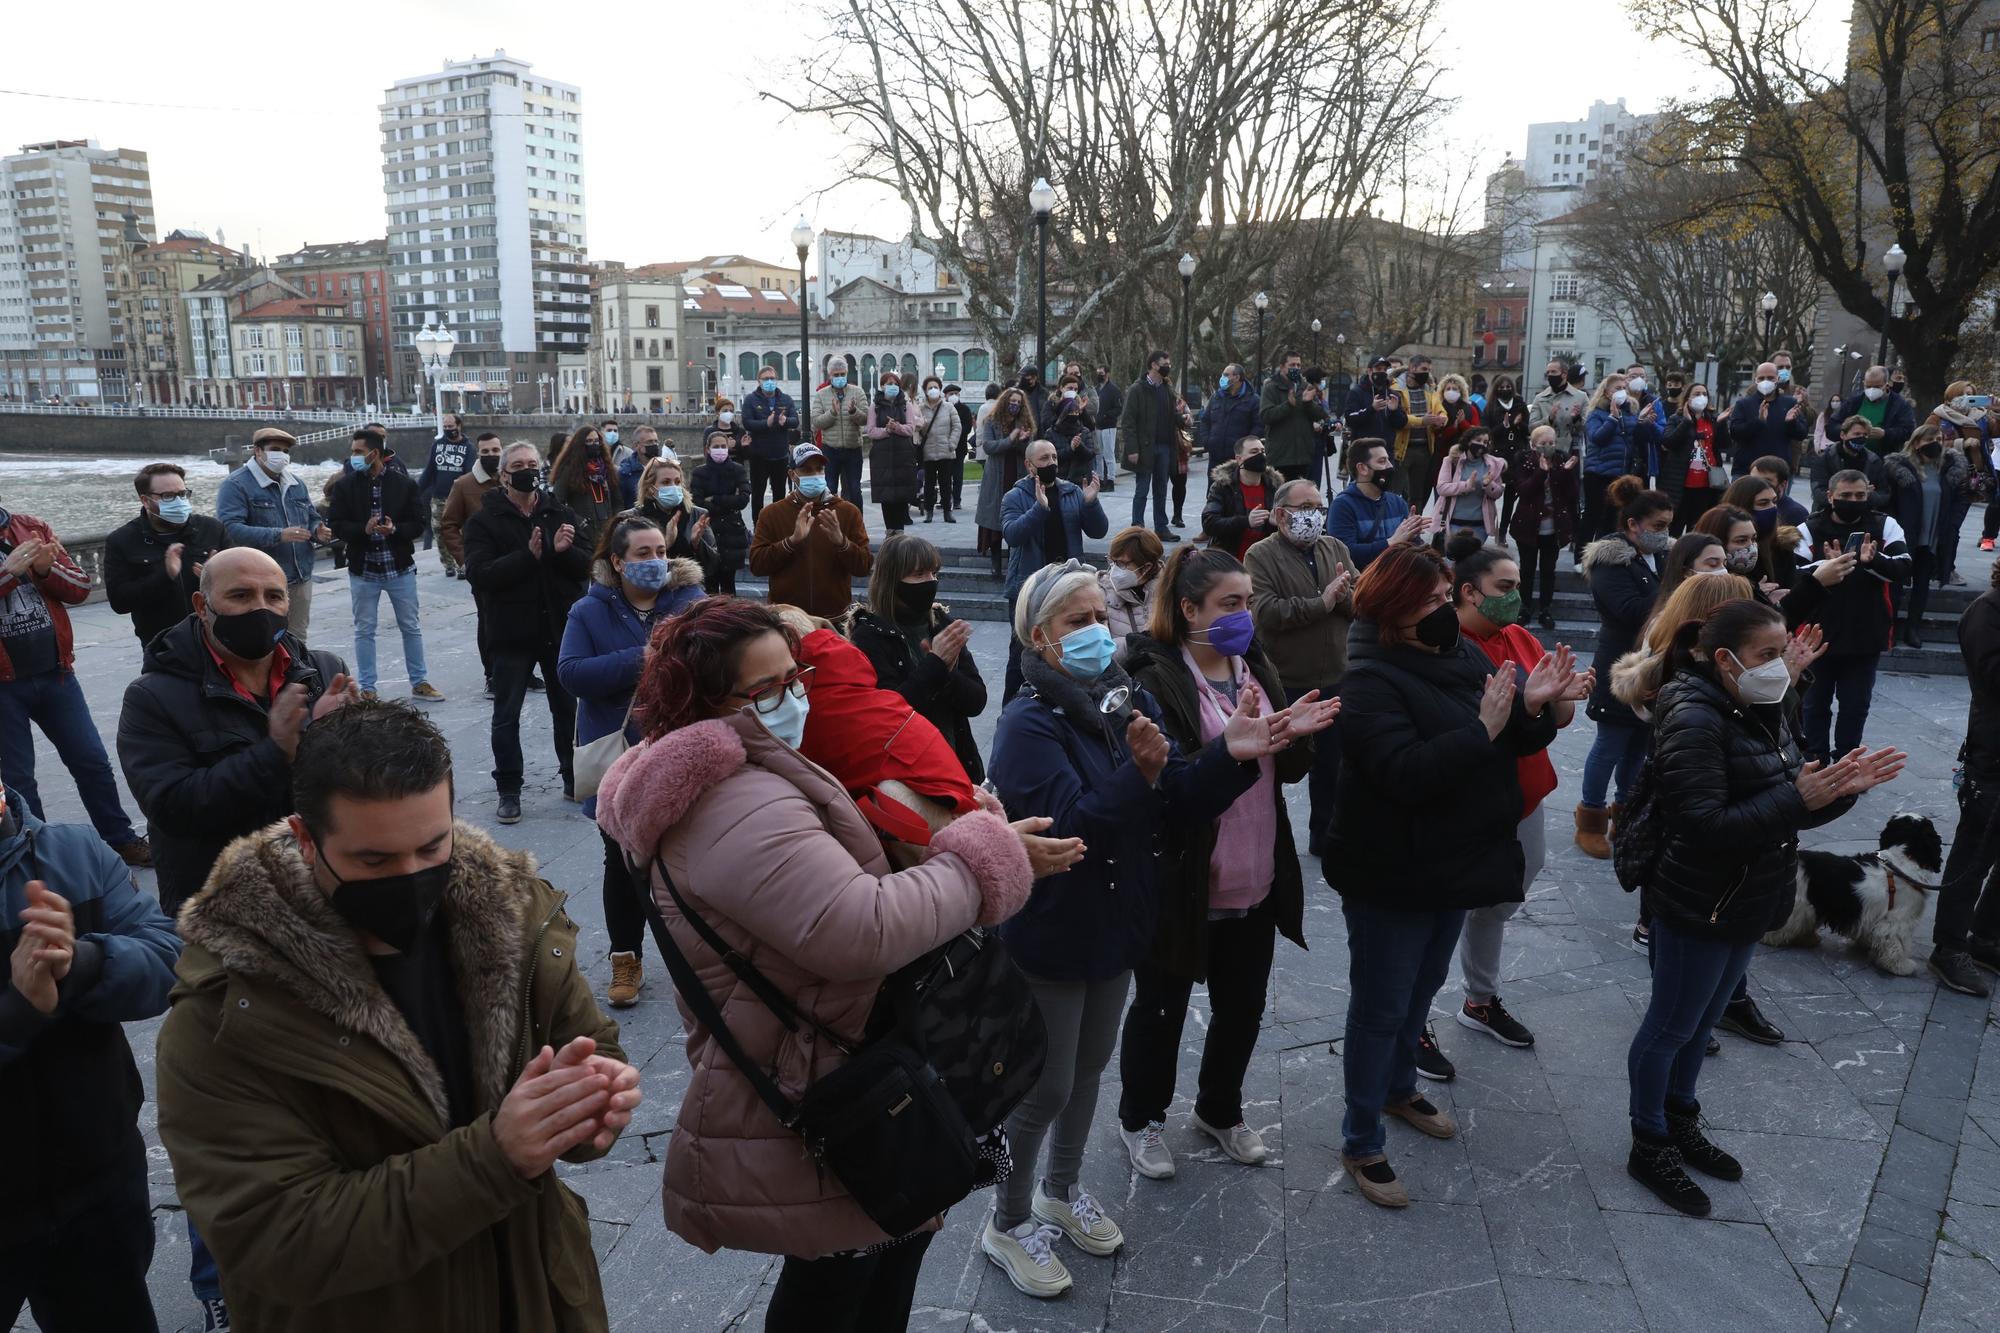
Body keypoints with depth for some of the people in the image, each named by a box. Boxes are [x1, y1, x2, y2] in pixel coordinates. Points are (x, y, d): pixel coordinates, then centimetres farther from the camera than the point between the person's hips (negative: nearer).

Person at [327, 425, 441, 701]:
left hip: (400, 567, 0)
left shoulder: (404, 483, -3)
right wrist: (363, 529, -21)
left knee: (411, 627, 9)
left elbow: (418, 523, -2)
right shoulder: (345, 485, -1)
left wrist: (394, 529, -21)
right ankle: (367, 688, 17)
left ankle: (419, 683, 21)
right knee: (364, 630, 7)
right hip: (363, 569, 1)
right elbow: (335, 524, -3)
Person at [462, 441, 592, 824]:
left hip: (561, 628, 3)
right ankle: (508, 790, 15)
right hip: (512, 632, -3)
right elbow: (480, 575, -17)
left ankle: (574, 778, 29)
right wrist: (529, 556, -25)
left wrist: (564, 550, -22)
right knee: (506, 715, 4)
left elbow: (586, 566, -1)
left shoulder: (561, 514, 5)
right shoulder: (485, 520, -4)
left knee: (568, 707, 14)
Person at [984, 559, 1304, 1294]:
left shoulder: (1131, 702, 0)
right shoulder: (1028, 723, -21)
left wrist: (1229, 754, -19)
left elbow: (1176, 806, -3)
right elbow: (1072, 825, -31)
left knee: (1089, 1069, 22)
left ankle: (1059, 1190, 44)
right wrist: (1139, 772, -45)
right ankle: (1007, 1225, 28)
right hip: (1049, 934, -7)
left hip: (1114, 922, 7)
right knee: (1045, 1086, 6)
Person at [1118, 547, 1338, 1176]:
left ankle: (1219, 1109, 45)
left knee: (1242, 1006, 21)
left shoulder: (1255, 669, 5)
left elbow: (1291, 770, 8)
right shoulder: (1156, 680, -17)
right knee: (1160, 1007, 14)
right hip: (1178, 882, -6)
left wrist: (1296, 735, -14)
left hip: (1255, 883, 6)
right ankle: (1140, 1119, 37)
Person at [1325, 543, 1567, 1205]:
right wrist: (1482, 729, -29)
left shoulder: (1463, 656, 1)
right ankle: (1361, 1145, 20)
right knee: (1380, 1008, 5)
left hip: (1450, 867, 8)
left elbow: (1514, 745, 6)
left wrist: (1534, 708, -14)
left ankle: (1399, 1088, 49)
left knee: (1421, 987, 26)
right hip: (1392, 878, -8)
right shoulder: (1372, 680, -22)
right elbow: (1405, 773, -32)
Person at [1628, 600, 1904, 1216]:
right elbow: (1706, 826, -28)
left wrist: (1839, 786, -10)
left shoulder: (1766, 714, 5)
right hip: (1697, 910, -8)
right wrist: (1797, 799, -31)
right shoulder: (1694, 721, -23)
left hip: (1747, 905, 9)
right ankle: (1650, 1147, 24)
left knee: (1701, 1022, 23)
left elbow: (1790, 809, 8)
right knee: (1671, 1027, 8)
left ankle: (1681, 1123, 40)